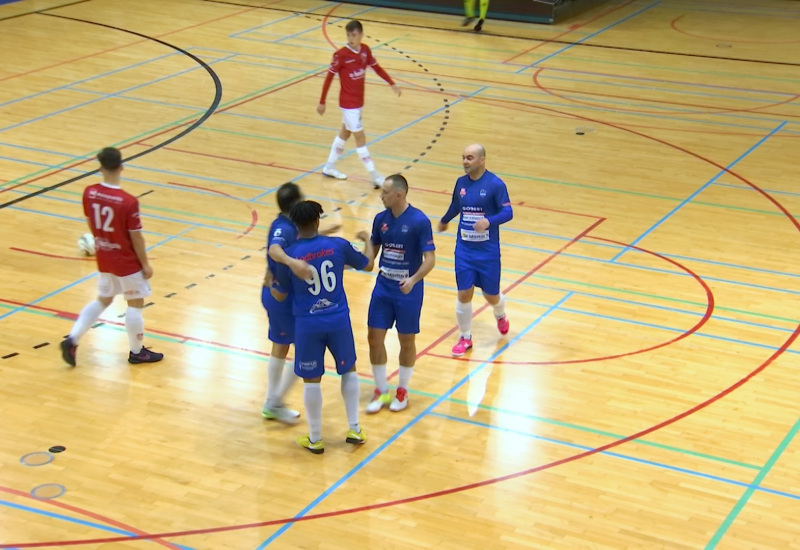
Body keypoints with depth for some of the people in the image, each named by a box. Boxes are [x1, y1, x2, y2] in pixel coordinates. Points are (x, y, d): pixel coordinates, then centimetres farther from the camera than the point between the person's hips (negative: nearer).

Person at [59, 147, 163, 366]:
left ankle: (72, 340, 15)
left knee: (103, 299, 23)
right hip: (127, 262, -6)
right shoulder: (128, 202, -26)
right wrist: (146, 264, -5)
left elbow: (90, 223, 6)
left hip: (103, 258, 6)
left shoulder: (89, 193, -10)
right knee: (135, 303, 12)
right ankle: (136, 352, 25)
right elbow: (136, 237, -18)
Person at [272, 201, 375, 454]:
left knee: (311, 380, 9)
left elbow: (280, 295, 3)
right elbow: (367, 265, 11)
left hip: (308, 324, -1)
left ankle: (315, 439, 19)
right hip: (339, 319, 1)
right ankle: (354, 429, 25)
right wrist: (367, 241, 31)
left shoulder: (288, 256, -8)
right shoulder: (338, 245, -6)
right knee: (349, 370, 21)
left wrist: (269, 285, 26)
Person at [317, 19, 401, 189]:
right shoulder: (341, 55, -18)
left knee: (345, 133, 19)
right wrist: (322, 102, -9)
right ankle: (375, 177, -2)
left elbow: (376, 67, 12)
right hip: (348, 103, -7)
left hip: (358, 101, 7)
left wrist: (392, 83, 4)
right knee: (360, 138, -4)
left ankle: (329, 167, 34)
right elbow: (329, 77, -12)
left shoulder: (365, 50, -2)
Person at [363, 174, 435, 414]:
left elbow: (430, 259, -17)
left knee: (407, 341, 8)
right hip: (383, 286, 5)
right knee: (375, 338, 4)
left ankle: (402, 391, 26)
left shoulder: (419, 221, -16)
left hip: (408, 290, -5)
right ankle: (381, 391, 20)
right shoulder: (381, 219, 0)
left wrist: (413, 280, -31)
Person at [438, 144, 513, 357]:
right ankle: (465, 338, 16)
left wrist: (489, 221, -35)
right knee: (464, 294, -1)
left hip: (488, 251, -3)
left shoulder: (495, 184, -13)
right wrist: (444, 221, 38)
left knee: (491, 295, 8)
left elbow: (508, 212, -16)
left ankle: (500, 316, 44)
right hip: (464, 249, 3)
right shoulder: (461, 182, 2)